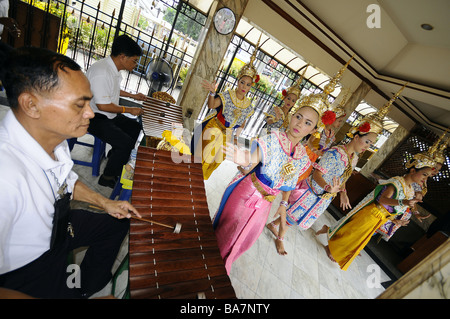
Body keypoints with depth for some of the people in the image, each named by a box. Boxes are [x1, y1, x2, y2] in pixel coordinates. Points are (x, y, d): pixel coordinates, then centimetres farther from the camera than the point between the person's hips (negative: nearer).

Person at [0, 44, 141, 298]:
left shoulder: (52, 135, -14)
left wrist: (105, 203, -1)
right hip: (24, 269, -7)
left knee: (119, 223, 16)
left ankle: (89, 287, 38)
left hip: (58, 224, 8)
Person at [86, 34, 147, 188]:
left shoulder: (113, 68, 5)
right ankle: (108, 178, -1)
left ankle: (114, 156, 26)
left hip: (108, 115, 10)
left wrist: (133, 95, 18)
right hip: (93, 118, -10)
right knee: (125, 143, -22)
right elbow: (103, 105, -27)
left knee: (135, 127, 13)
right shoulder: (101, 72, -27)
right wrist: (130, 110, -18)